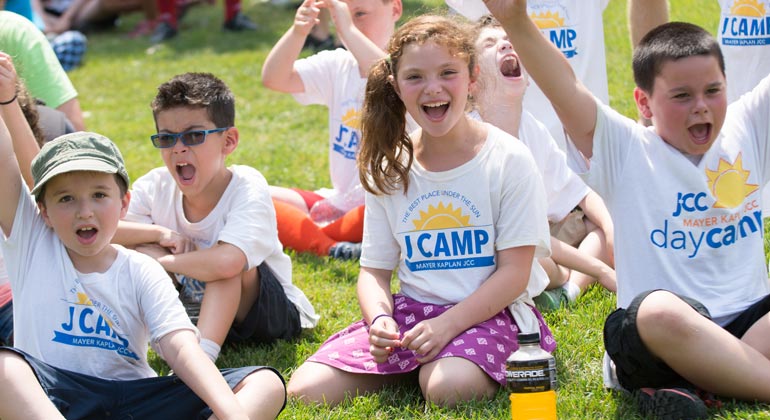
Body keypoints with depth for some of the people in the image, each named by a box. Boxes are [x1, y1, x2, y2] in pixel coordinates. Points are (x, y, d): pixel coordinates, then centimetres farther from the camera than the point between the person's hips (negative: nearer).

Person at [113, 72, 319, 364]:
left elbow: (226, 262, -45)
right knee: (141, 247, -16)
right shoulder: (157, 185, -10)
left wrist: (160, 260, -29)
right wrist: (159, 233, -26)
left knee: (229, 261, -34)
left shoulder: (248, 188, -26)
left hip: (273, 315, -4)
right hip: (194, 309, 5)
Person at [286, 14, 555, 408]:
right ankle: (408, 367, 7)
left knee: (449, 387, -37)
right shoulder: (389, 168, 6)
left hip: (489, 312, -4)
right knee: (305, 390, -13)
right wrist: (379, 318, -14)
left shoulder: (509, 160, -6)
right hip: (410, 311, 4)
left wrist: (448, 323, -21)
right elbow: (375, 269, 9)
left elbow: (514, 271, -9)